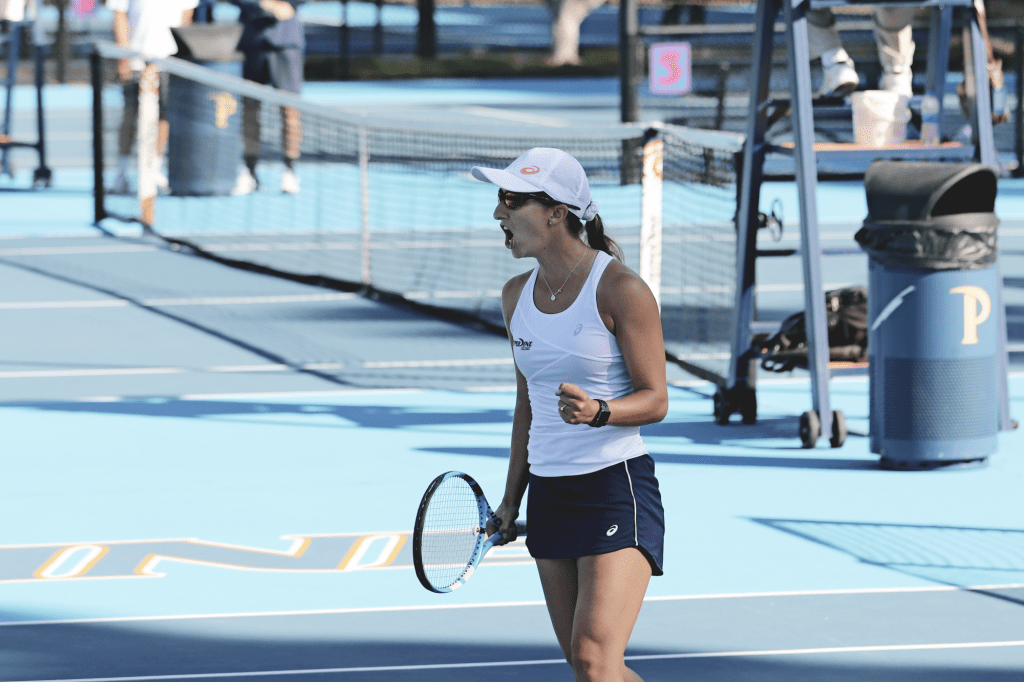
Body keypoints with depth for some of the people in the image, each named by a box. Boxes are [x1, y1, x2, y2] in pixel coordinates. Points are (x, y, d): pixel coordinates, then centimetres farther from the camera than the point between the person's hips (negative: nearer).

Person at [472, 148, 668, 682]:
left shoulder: (621, 290, -12)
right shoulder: (517, 295, 9)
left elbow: (655, 400, -10)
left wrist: (596, 412, -30)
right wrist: (511, 499, 19)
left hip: (617, 485, -7)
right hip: (548, 492, 7)